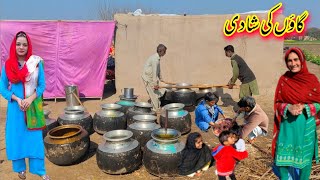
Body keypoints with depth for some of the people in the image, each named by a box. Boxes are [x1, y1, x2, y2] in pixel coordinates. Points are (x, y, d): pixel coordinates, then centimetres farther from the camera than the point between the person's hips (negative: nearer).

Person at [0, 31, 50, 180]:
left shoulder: (36, 63, -5)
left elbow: (42, 85, -3)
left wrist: (30, 99, -16)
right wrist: (18, 100, -14)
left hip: (33, 106, -1)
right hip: (15, 106, 1)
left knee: (35, 138, 5)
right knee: (16, 137, 10)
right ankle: (20, 168, 29)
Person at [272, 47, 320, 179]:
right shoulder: (283, 80, -2)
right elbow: (277, 103, 1)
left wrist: (304, 107, -18)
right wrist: (288, 108, -18)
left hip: (306, 125, -1)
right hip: (287, 125, 1)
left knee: (304, 157, 13)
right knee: (284, 157, 9)